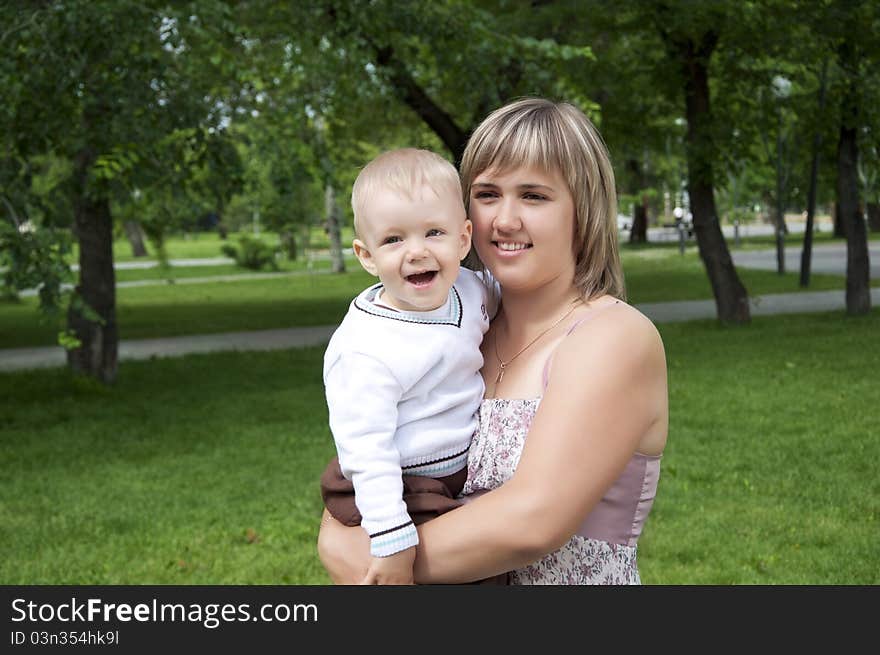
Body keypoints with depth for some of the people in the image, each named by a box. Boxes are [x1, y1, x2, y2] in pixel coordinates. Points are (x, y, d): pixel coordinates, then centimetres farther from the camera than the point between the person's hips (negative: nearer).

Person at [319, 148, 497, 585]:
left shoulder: (470, 290, -5)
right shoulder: (366, 350, -27)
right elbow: (365, 449, -28)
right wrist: (391, 539, -29)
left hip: (464, 473, 7)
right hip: (399, 492, -7)